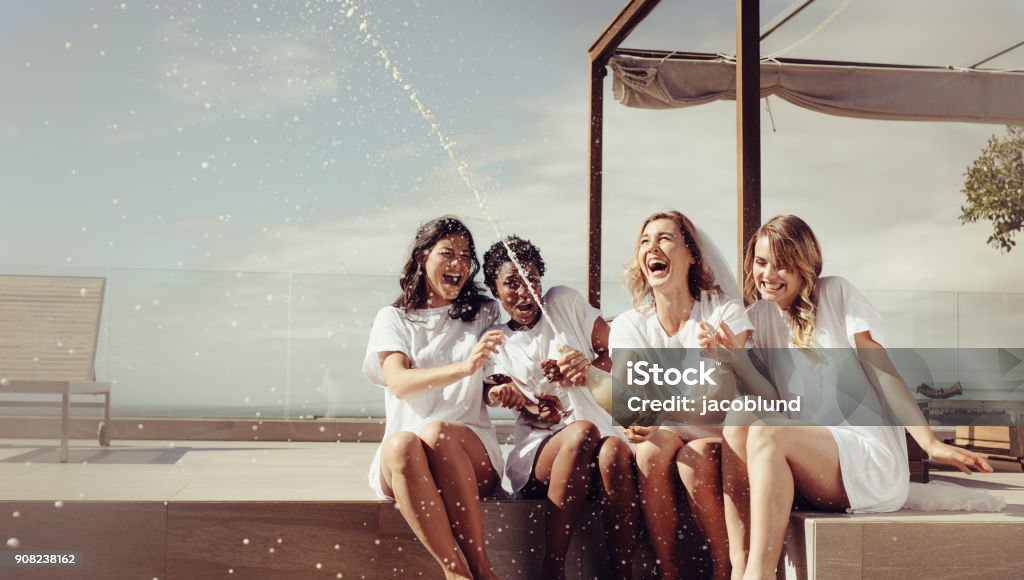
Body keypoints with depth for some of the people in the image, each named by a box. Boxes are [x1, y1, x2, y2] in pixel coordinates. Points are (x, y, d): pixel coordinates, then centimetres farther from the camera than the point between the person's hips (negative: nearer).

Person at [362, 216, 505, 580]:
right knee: (402, 443, -35)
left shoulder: (483, 314, 16)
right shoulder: (393, 319, 12)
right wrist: (464, 367, -26)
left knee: (437, 432, -34)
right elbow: (399, 383, -8)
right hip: (403, 461, 0)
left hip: (470, 456, 0)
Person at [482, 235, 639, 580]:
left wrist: (588, 367, -15)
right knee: (582, 432, -35)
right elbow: (541, 416, 3)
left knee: (614, 451, -35)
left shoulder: (565, 302, 13)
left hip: (606, 435, 1)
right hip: (540, 451, 0)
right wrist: (539, 410, -22)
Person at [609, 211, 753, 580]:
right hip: (667, 437, 2)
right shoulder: (628, 326, -1)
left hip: (717, 443, -2)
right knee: (654, 447, -30)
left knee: (695, 459, -32)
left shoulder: (724, 313, -8)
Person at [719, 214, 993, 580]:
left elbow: (882, 371, -6)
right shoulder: (759, 317, 11)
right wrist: (735, 357, -16)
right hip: (806, 455, 4)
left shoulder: (835, 294, 0)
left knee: (765, 435, -30)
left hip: (871, 460, -4)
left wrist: (930, 443, -15)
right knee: (736, 426, -24)